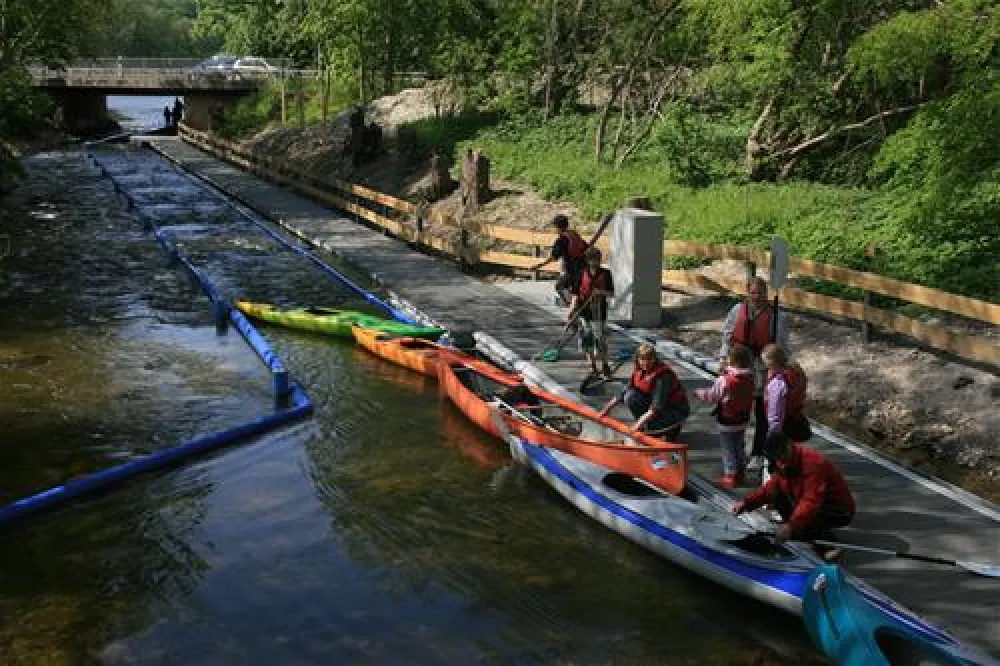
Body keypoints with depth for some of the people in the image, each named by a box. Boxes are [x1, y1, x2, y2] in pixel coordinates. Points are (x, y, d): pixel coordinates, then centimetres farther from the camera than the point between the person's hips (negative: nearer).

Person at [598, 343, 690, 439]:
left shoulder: (663, 375, -28)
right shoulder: (639, 371, -6)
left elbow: (657, 407, -33)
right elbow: (625, 391, 2)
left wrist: (640, 423, -40)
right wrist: (608, 407, -6)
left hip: (677, 410, -7)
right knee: (630, 396, -15)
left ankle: (673, 427, 0)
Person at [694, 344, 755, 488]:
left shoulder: (725, 380, -25)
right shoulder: (749, 379, -6)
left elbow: (712, 395, -12)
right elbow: (750, 397, 6)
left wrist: (699, 393, 5)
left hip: (728, 421, -7)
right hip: (743, 420, 7)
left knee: (728, 448, 5)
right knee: (739, 447, 22)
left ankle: (730, 475, 9)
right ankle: (739, 473, 33)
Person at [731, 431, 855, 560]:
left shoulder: (813, 463, -31)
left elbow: (811, 502, -41)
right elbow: (769, 488, 0)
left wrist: (791, 525, -53)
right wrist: (746, 502, -16)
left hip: (841, 510, -8)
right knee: (776, 494, -7)